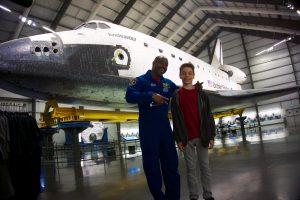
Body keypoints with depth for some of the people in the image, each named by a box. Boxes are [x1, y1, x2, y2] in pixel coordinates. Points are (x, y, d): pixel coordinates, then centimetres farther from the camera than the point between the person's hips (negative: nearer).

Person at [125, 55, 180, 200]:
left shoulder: (168, 83, 11)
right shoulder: (141, 80, -4)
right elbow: (129, 96, -20)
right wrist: (151, 96, -28)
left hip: (165, 128, 5)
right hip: (148, 129, -5)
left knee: (171, 162, 10)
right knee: (151, 164, 4)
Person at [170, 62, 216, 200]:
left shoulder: (201, 94, 5)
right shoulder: (176, 96, 3)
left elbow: (209, 116, 4)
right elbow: (175, 119, 2)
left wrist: (211, 136, -1)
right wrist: (178, 139, -3)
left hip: (202, 136, 1)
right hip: (186, 138, -1)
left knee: (205, 166, 7)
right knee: (191, 168, 6)